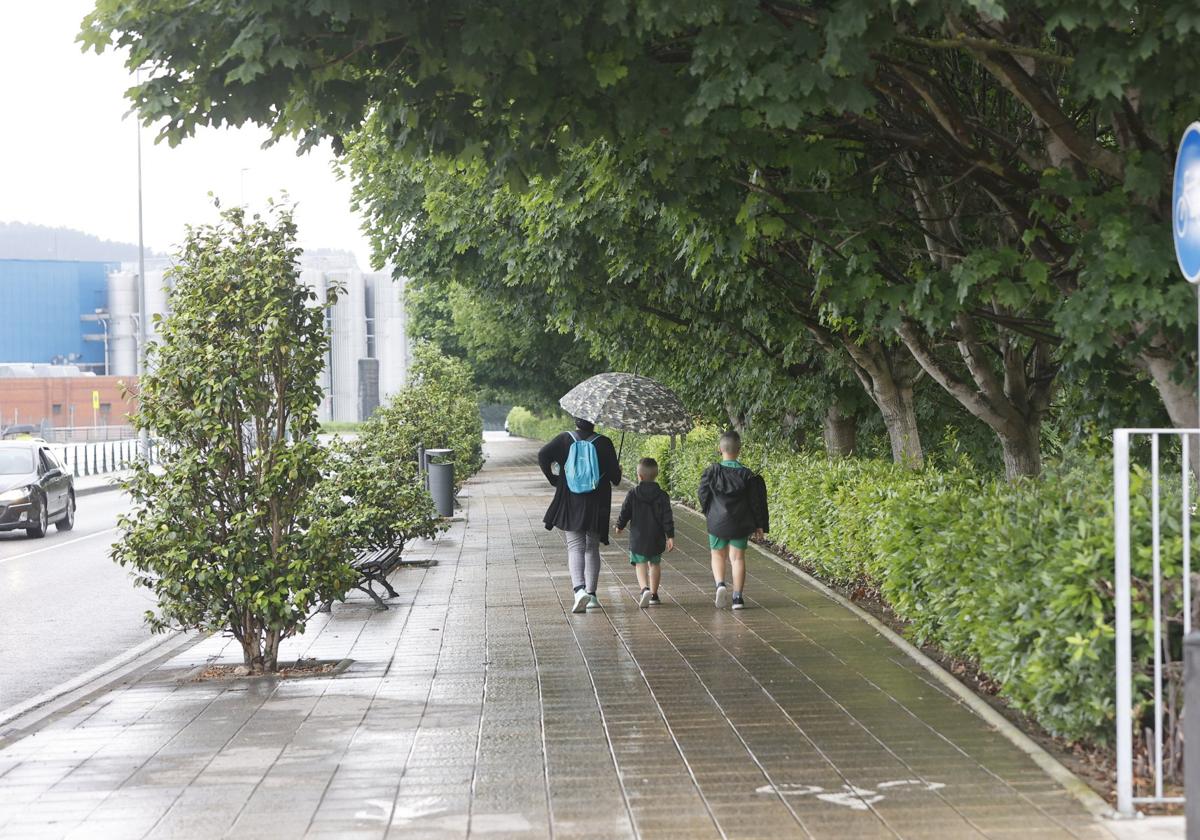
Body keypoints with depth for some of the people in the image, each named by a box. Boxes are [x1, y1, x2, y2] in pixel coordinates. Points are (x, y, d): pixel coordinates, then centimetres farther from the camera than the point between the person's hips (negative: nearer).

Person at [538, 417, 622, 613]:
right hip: (596, 504, 0)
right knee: (592, 547, 12)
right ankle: (591, 594, 9)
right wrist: (617, 473, 20)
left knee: (575, 546, 0)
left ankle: (579, 588, -23)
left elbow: (543, 456, -12)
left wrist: (553, 480, 1)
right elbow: (615, 476, -5)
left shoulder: (565, 439, -2)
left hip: (570, 502, 0)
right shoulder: (603, 443, -5)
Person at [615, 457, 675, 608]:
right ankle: (653, 595, 23)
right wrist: (670, 537, -2)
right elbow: (667, 518, -6)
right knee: (655, 564, 17)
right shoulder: (662, 495, -4)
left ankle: (645, 589, -24)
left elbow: (624, 513, 0)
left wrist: (619, 526, 18)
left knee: (640, 565, 1)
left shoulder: (632, 495, -7)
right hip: (656, 539, 2)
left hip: (638, 538, -2)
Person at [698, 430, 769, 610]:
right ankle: (737, 597, 4)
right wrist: (760, 525, 7)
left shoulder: (711, 472, -9)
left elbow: (704, 497, 0)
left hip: (717, 523, 0)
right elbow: (757, 503, -3)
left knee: (718, 556, 15)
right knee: (738, 557, 9)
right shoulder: (748, 475, -8)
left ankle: (720, 584, -10)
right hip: (741, 525, 0)